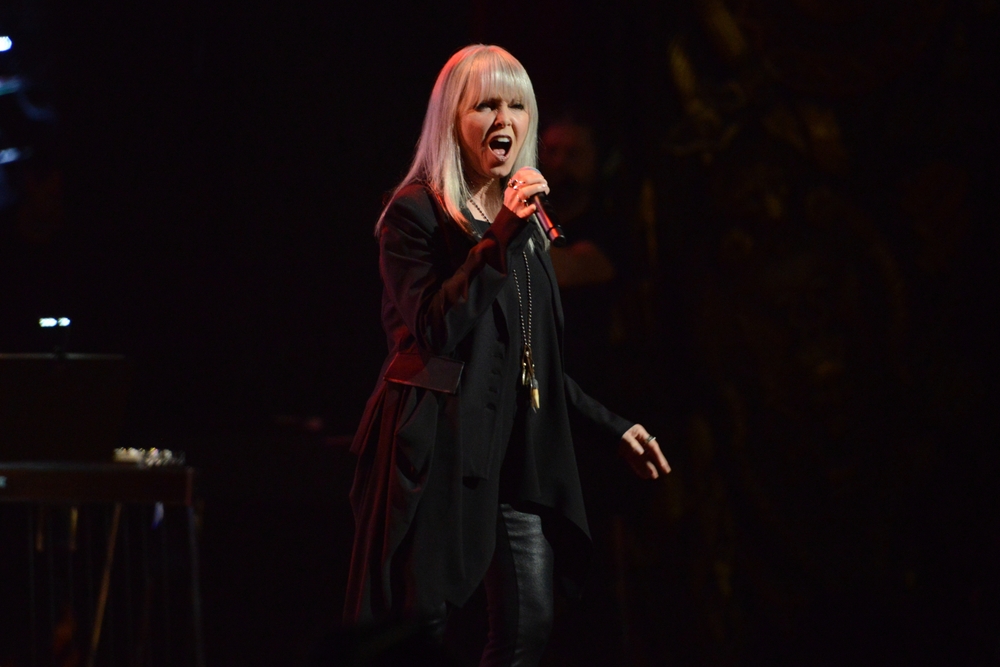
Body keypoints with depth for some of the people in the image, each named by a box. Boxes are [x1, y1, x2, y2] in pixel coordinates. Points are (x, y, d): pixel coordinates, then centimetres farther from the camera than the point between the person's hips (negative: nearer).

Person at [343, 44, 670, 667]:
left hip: (516, 450, 7)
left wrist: (613, 427, 19)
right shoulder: (416, 212, -5)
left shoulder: (525, 219, 17)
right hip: (438, 445, -7)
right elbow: (434, 331, -19)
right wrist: (500, 238, -21)